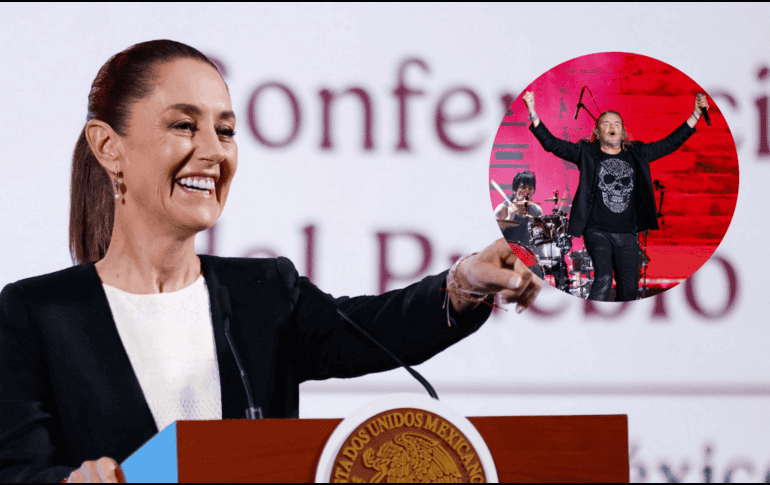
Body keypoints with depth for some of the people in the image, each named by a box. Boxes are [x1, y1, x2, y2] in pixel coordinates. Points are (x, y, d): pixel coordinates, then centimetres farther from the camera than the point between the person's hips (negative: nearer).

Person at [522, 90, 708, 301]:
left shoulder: (637, 155, 12)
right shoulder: (587, 154, 4)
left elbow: (671, 143, 16)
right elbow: (552, 144, -4)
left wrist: (696, 114, 12)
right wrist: (533, 114, -15)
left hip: (627, 234, 4)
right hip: (597, 231, -4)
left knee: (629, 288, 4)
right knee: (603, 278, -24)